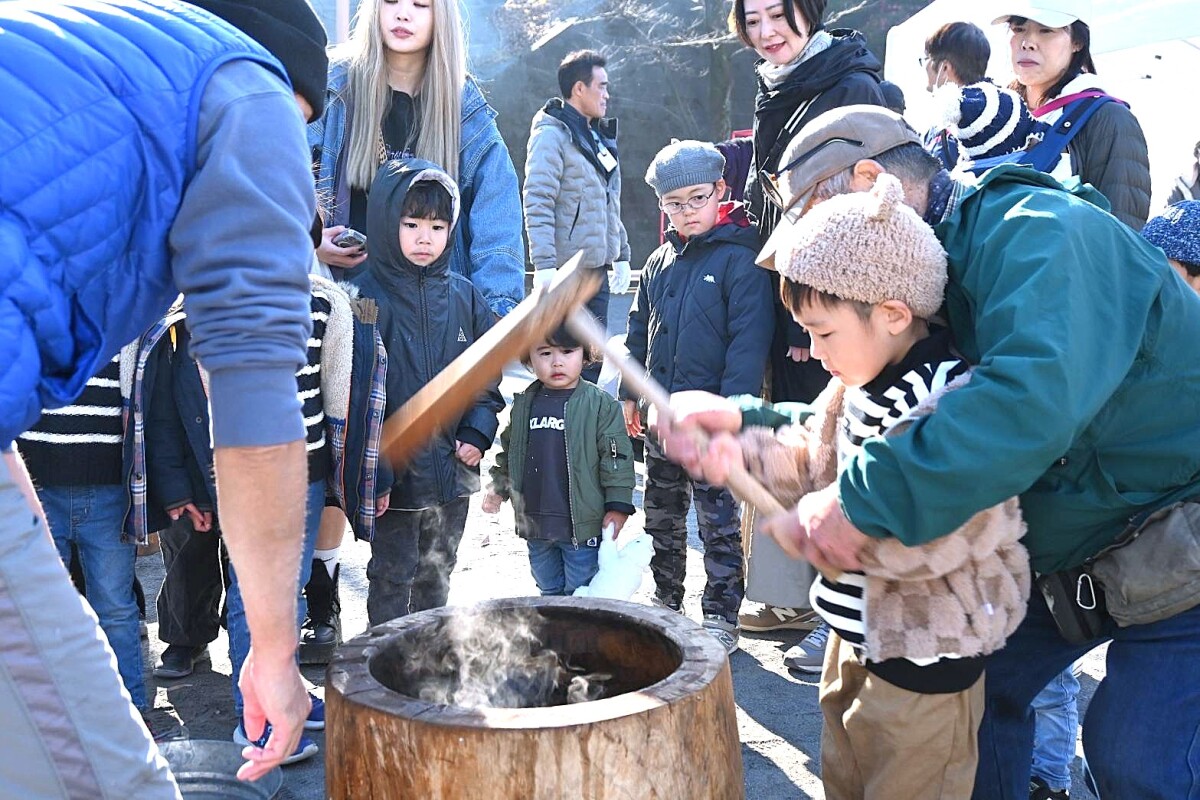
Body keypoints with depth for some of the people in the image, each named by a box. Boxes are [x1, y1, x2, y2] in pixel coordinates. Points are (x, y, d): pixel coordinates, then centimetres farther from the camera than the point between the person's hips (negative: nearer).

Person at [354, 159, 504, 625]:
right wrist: (373, 472, -18)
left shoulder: (463, 296, 5)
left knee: (437, 573, 20)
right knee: (392, 575, 7)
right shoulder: (368, 297, -11)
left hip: (453, 468, 6)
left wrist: (477, 433, -1)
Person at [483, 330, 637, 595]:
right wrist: (498, 488, 12)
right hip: (535, 525, 5)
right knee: (548, 590, 21)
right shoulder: (523, 404, 5)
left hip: (582, 526, -5)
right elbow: (509, 452, 18)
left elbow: (617, 457, -9)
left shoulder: (601, 405, -10)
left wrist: (618, 505, -12)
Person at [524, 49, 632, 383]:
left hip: (598, 268, 8)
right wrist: (544, 264, -24)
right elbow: (537, 203, -17)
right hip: (566, 271, -8)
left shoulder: (600, 136, 18)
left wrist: (621, 254, 20)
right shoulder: (552, 134, -9)